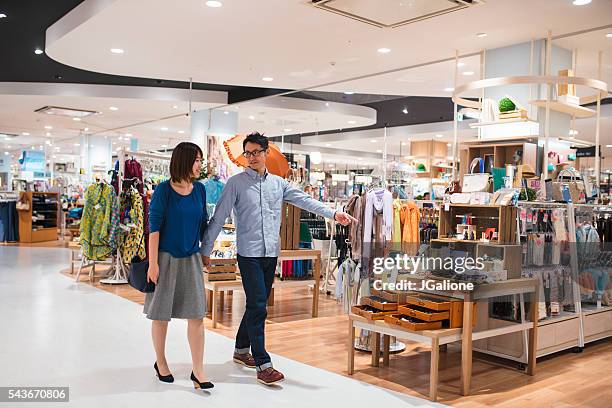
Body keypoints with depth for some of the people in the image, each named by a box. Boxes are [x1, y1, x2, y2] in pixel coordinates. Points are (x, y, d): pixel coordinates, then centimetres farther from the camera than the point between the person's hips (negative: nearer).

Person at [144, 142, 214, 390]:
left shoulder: (200, 189, 2)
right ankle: (160, 363, 29)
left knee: (196, 314, -1)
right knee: (161, 314, 9)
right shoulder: (164, 190, -10)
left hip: (191, 259, 4)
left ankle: (198, 371, 7)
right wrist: (153, 263, -14)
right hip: (166, 258, -3)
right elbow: (154, 227, -11)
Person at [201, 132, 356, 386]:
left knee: (258, 305, 14)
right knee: (258, 307, -8)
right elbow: (219, 217, -3)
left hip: (271, 253, 5)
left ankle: (241, 350, 31)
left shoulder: (278, 183, 10)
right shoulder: (236, 183, -2)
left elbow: (305, 201, 3)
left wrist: (333, 214, -9)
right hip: (249, 254, -5)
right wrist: (206, 249, -4)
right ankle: (263, 365, -3)